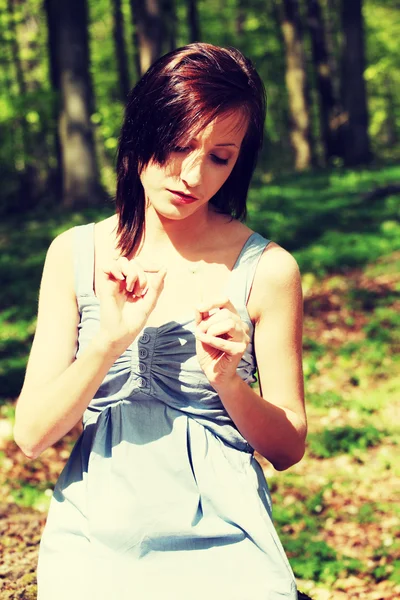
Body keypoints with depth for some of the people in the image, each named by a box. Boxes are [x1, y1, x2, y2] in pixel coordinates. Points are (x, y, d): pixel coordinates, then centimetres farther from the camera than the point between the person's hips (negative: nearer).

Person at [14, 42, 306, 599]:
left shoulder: (267, 270, -5)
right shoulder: (75, 255, 1)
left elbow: (289, 447, 2)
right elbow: (31, 434, -3)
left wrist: (229, 382, -16)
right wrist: (109, 341, -17)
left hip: (220, 545, -1)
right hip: (92, 542, 2)